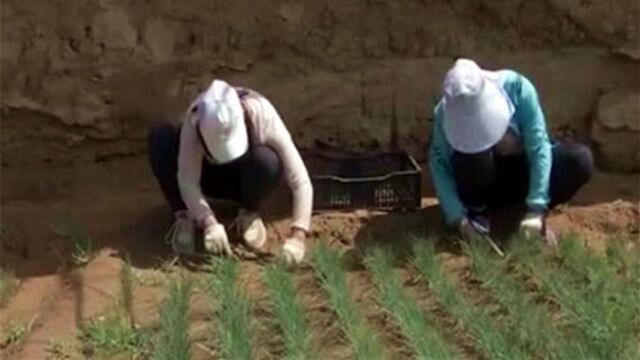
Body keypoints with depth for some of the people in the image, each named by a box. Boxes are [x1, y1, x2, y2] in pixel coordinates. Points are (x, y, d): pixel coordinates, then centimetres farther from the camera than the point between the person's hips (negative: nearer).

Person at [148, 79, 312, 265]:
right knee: (160, 136, -28)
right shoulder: (195, 119, -32)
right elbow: (187, 180, -34)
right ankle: (185, 217, -13)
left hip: (247, 178, 0)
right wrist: (209, 223, -48)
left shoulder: (263, 118, -34)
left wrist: (297, 236, -43)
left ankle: (250, 214, -6)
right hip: (210, 173, 1)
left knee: (266, 160, -38)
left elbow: (300, 180, -35)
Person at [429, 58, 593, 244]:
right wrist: (457, 216, -32)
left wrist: (536, 209, -33)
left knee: (580, 159, -27)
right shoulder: (446, 112, -25)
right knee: (468, 158, -36)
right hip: (485, 182, -1)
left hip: (523, 170, 1)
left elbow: (539, 148, -27)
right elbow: (439, 163, -21)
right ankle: (476, 211, -6)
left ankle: (537, 218, -7)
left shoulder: (517, 88, -27)